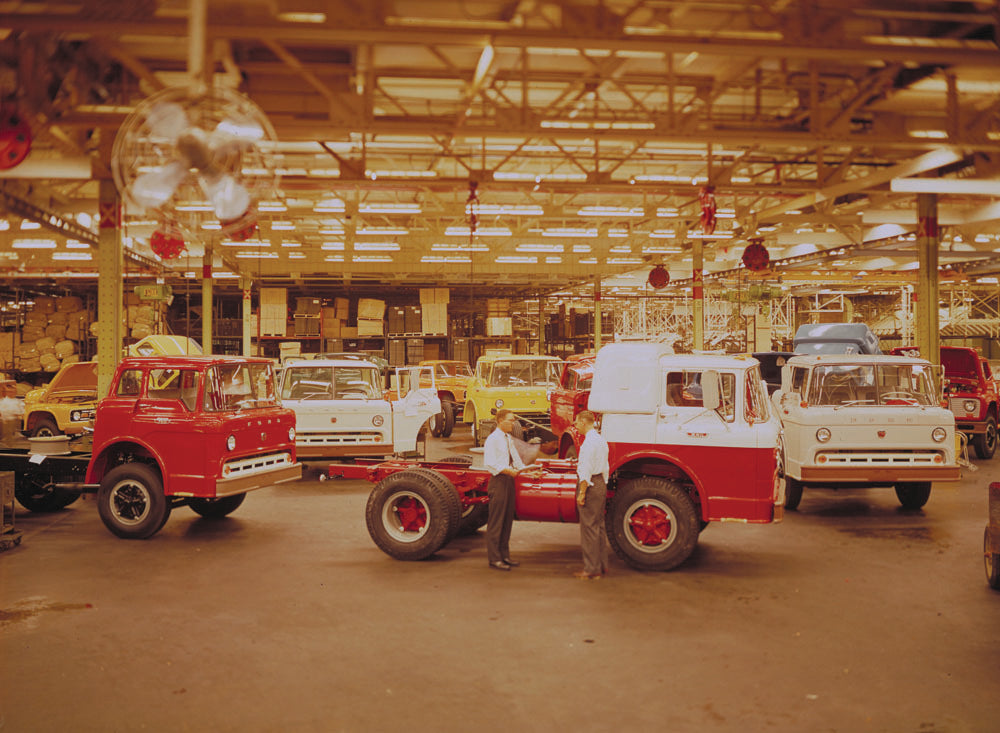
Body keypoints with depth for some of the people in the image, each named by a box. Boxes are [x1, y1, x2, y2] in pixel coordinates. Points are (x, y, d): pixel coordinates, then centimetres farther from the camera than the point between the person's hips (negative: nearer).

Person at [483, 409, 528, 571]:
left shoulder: (509, 439, 17)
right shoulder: (492, 439, -11)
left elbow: (515, 459, 20)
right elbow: (489, 464, -19)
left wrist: (525, 469, 3)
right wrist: (507, 471, -27)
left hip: (509, 480, 9)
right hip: (498, 481, -9)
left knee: (507, 520, 14)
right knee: (496, 521, -4)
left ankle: (504, 555, 23)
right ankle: (494, 558, 1)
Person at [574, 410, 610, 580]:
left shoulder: (590, 441, -16)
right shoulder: (601, 439, 14)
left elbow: (586, 469, -20)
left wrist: (581, 492, -19)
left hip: (590, 484, -10)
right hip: (601, 483, 10)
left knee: (589, 527, -5)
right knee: (599, 526, 15)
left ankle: (591, 569, -1)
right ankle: (602, 565, 22)